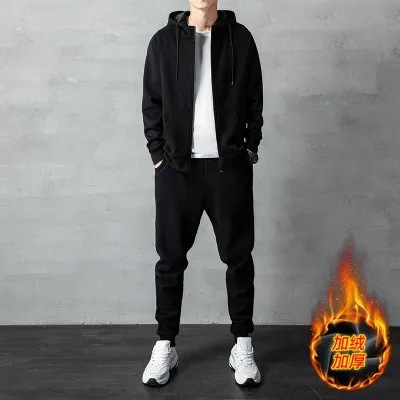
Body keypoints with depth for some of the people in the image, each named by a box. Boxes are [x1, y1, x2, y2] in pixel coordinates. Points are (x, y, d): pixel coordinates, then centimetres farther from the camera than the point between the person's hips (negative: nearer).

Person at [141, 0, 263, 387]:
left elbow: (254, 101, 7)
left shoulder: (240, 38, 6)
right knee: (171, 259, 6)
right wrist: (158, 155, -1)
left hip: (230, 166, 0)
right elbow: (151, 103, 7)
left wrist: (250, 149, -1)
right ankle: (165, 345, 21)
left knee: (238, 257, 6)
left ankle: (242, 345, 20)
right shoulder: (164, 40, 6)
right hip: (176, 167, 0)